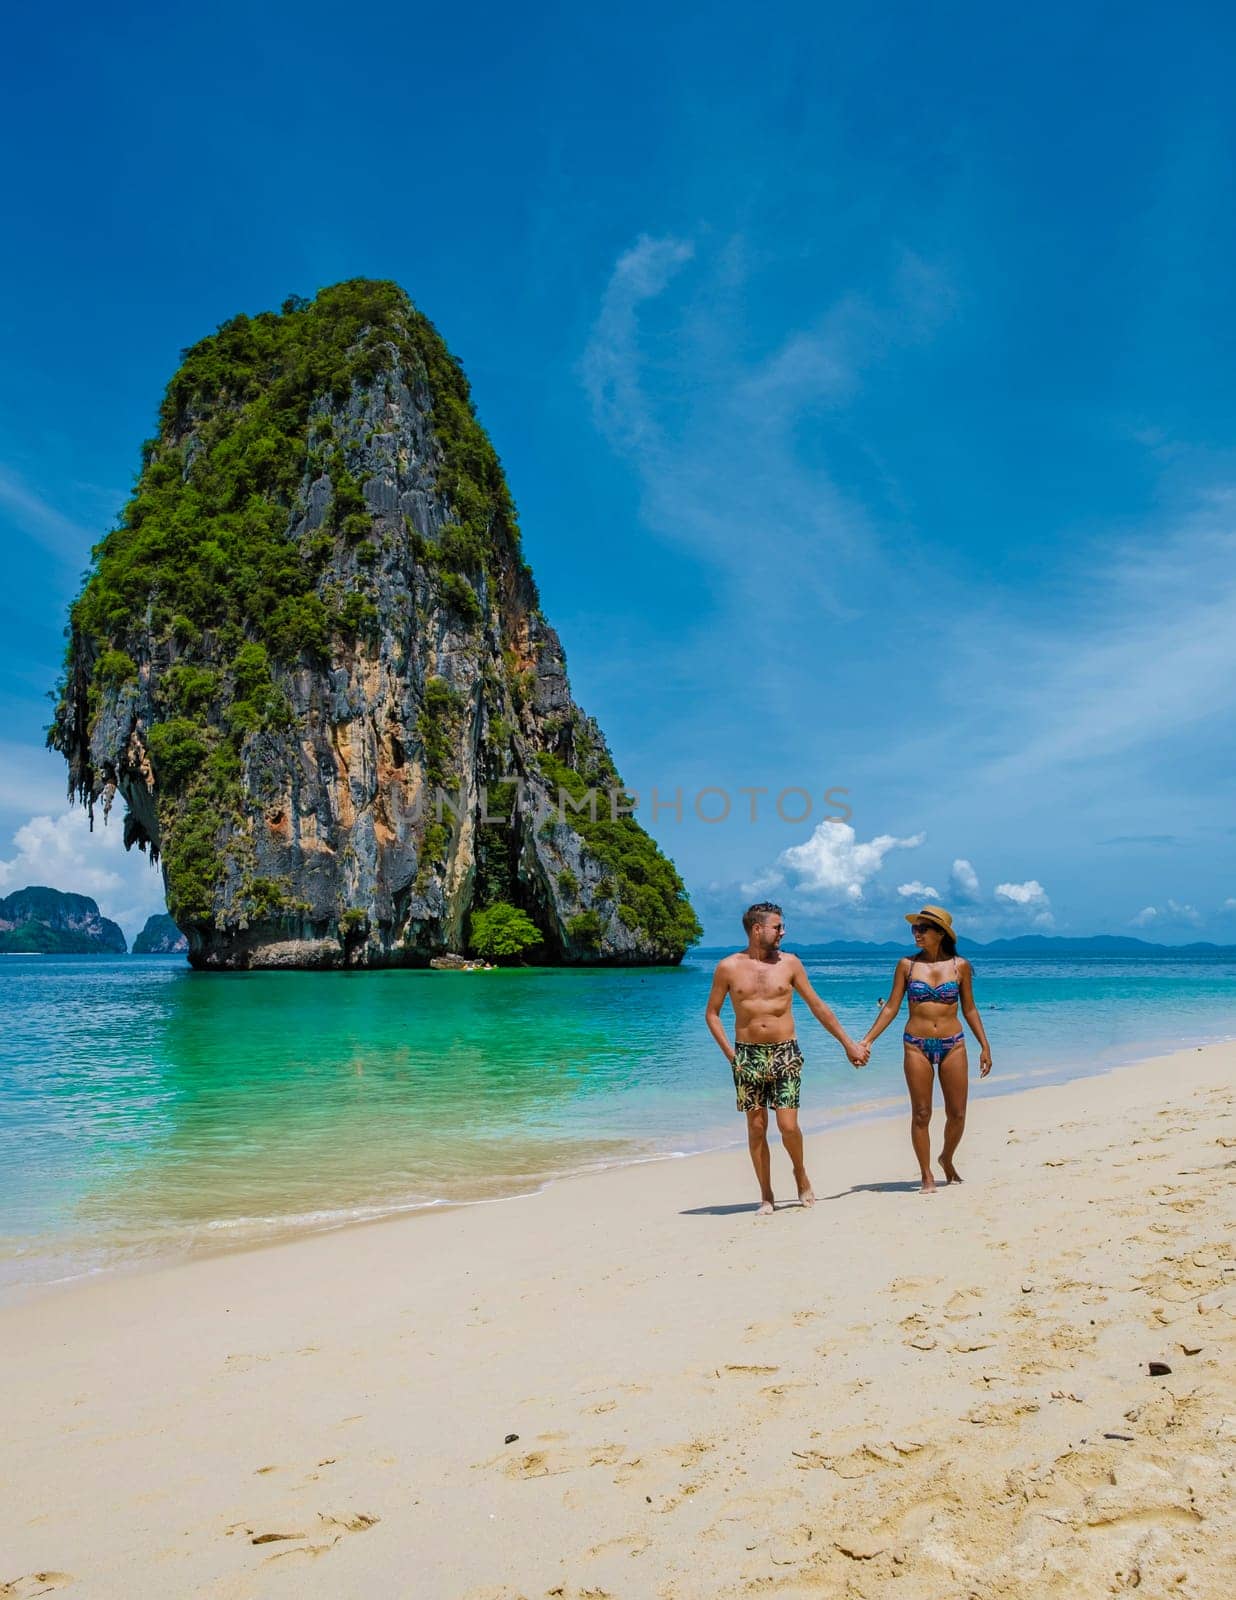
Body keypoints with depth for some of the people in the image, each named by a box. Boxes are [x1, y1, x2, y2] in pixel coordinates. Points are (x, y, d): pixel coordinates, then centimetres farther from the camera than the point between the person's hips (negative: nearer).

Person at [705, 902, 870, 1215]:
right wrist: (729, 1053, -2)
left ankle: (800, 1172, 23)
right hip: (748, 1056, 0)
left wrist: (848, 1043, 11)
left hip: (785, 1053, 0)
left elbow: (817, 1006, 9)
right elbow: (712, 1013, 8)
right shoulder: (728, 967, 0)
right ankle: (766, 1196, 18)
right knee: (756, 1127, 4)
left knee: (788, 1125, -7)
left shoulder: (789, 963, 3)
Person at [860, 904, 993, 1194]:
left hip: (953, 1045, 1)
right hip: (917, 1047, -1)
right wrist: (867, 1040, -4)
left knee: (957, 1113, 5)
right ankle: (927, 1175, 16)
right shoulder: (907, 964, 0)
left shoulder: (960, 965, 1)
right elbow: (891, 1007, 2)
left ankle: (947, 1159, 33)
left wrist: (985, 1046, 7)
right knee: (921, 1114, 3)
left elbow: (969, 1009, 9)